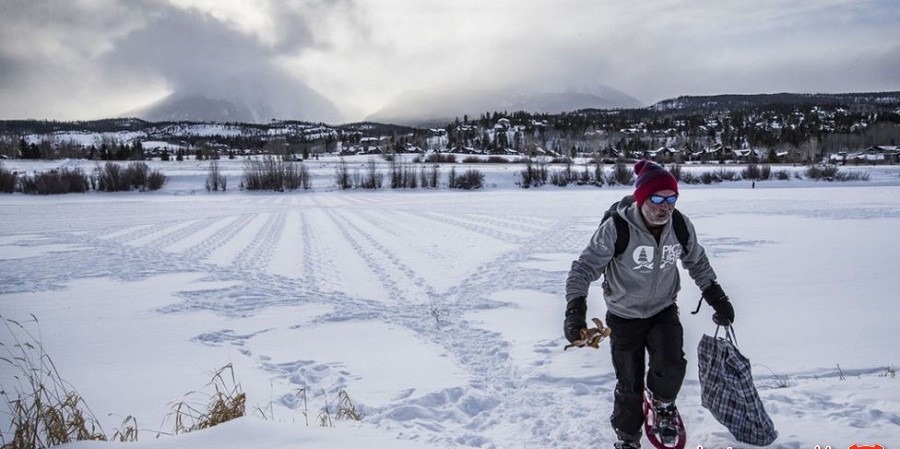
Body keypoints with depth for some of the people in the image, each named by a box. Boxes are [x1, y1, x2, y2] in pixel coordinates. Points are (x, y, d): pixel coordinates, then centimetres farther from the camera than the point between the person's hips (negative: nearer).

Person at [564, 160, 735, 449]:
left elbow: (697, 263, 8)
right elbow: (585, 267, -21)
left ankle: (663, 404, 17)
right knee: (629, 383, 6)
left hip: (664, 310, 3)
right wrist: (575, 308, -33)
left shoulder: (681, 226, -11)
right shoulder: (616, 228, -25)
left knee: (671, 366, -20)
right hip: (624, 316, -2)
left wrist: (717, 297, 6)